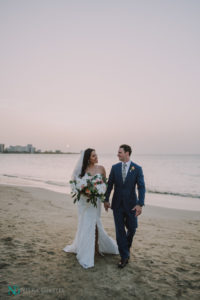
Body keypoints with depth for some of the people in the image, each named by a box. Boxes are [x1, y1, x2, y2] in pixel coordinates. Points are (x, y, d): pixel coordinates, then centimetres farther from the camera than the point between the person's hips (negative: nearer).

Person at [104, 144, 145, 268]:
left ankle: (126, 245, 43)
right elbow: (110, 184, 5)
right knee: (120, 230, 3)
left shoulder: (137, 168, -7)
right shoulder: (115, 167, 0)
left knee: (132, 228, 12)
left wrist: (140, 204, -19)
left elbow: (141, 187, -11)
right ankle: (125, 256, 17)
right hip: (117, 204, 1)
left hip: (131, 204, -1)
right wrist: (106, 200, 4)